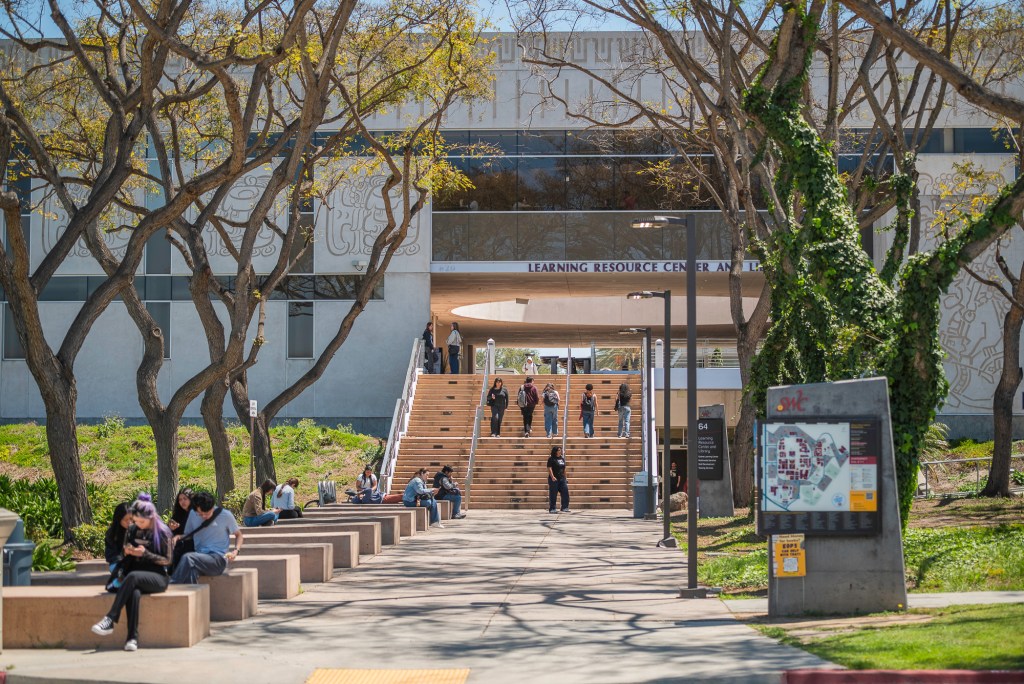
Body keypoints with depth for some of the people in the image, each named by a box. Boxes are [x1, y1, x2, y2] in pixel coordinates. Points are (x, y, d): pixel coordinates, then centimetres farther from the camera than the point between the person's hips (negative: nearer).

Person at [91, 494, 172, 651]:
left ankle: (110, 620, -40)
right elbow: (126, 556, 22)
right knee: (134, 593, -35)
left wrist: (145, 554, -14)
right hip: (136, 579, 3)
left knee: (132, 576, -36)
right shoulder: (131, 530, 12)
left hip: (157, 577, -3)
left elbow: (167, 560, -2)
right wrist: (127, 552, -3)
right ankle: (132, 637, -41)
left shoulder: (162, 532, -1)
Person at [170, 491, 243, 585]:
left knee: (187, 558, -32)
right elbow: (187, 535, 21)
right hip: (199, 557, 3)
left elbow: (238, 535, 13)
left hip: (218, 559, -3)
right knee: (192, 570, -37)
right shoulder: (193, 514, 11)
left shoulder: (225, 515, 1)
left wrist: (236, 551, -7)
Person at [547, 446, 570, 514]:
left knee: (565, 492, -1)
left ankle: (565, 508, 6)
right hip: (554, 479, -6)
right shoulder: (551, 459, -5)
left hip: (561, 479, 6)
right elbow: (549, 469, -14)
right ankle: (552, 509, 7)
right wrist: (552, 477, -26)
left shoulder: (562, 458, 14)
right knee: (553, 494, 0)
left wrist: (565, 478, 20)